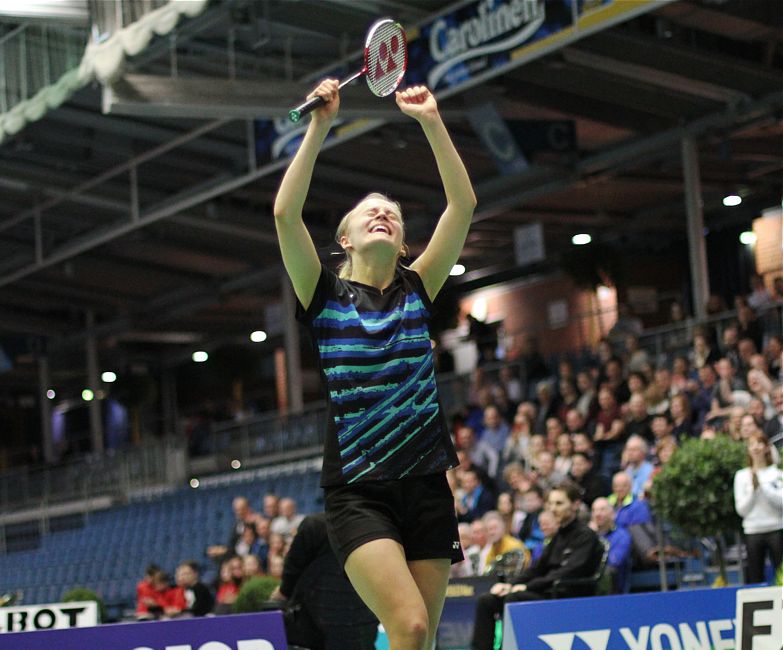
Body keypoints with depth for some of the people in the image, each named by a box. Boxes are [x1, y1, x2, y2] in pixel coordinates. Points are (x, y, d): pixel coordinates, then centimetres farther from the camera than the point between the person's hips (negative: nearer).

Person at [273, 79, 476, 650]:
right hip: (357, 491, -3)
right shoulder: (325, 296, 4)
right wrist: (320, 126, -10)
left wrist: (432, 121, -1)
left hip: (427, 488, 3)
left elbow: (463, 204, 4)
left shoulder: (417, 291, 10)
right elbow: (286, 213, -9)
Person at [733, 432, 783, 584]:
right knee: (755, 579, 2)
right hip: (753, 531, 1)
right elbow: (741, 510, 4)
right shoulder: (742, 476, 7)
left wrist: (762, 484, -11)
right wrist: (753, 489, -8)